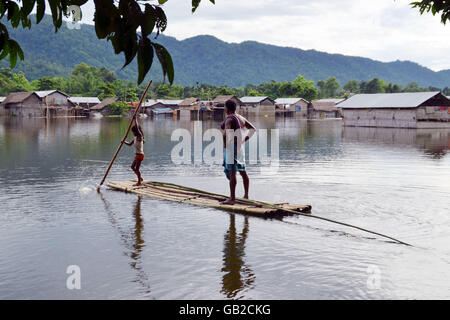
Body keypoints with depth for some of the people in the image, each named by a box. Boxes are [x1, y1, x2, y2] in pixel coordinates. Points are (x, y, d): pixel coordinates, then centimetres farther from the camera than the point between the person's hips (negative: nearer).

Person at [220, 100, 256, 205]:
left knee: (231, 172, -9)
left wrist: (225, 144, -16)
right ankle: (246, 195, 23)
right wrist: (244, 140, 14)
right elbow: (252, 129, 18)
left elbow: (226, 133, -30)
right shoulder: (241, 118, 13)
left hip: (231, 146, -9)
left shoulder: (229, 119, -14)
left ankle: (232, 198, -10)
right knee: (243, 171, 15)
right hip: (240, 147, 9)